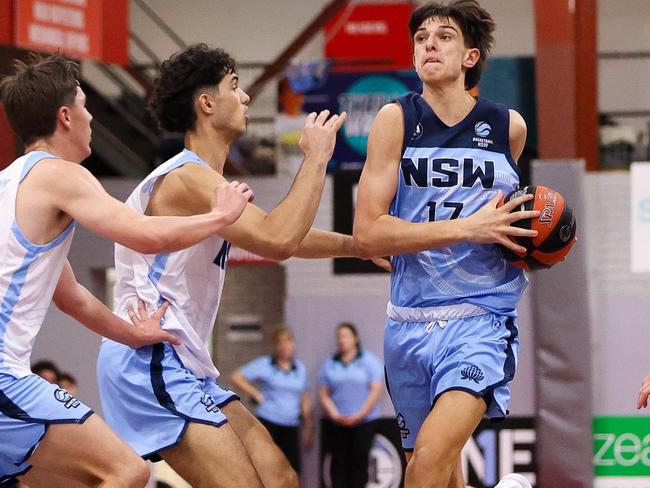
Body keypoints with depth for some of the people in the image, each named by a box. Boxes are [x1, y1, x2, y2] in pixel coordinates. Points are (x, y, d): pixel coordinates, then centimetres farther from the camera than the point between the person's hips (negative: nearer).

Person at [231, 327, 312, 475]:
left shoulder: (300, 368, 13)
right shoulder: (264, 364, 2)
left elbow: (304, 400, 19)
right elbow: (236, 377, -1)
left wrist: (308, 428, 17)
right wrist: (256, 394, -6)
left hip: (291, 427, 4)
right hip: (267, 423, -3)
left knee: (293, 470, -3)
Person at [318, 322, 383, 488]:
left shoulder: (369, 361, 1)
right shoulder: (330, 364, 10)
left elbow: (376, 390, -4)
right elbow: (323, 393, 7)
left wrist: (359, 415, -12)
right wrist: (334, 415, -9)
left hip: (363, 422, -2)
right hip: (336, 423, 3)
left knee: (359, 461, -3)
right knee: (339, 462, 0)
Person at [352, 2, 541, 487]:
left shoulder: (508, 127, 2)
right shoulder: (396, 119, -2)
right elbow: (367, 233, -11)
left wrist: (537, 237, 3)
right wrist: (466, 229, -18)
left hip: (481, 319, -2)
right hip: (411, 322, 2)